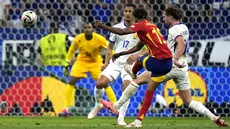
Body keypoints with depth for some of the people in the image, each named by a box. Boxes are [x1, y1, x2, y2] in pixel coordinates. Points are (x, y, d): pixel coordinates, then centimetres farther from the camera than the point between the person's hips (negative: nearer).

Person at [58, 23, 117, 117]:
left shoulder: (99, 39, -22)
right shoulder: (78, 39, -17)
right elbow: (71, 51, 1)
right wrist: (66, 65, 2)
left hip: (96, 62, -1)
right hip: (81, 61, 1)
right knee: (71, 82, -11)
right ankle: (66, 109, -4)